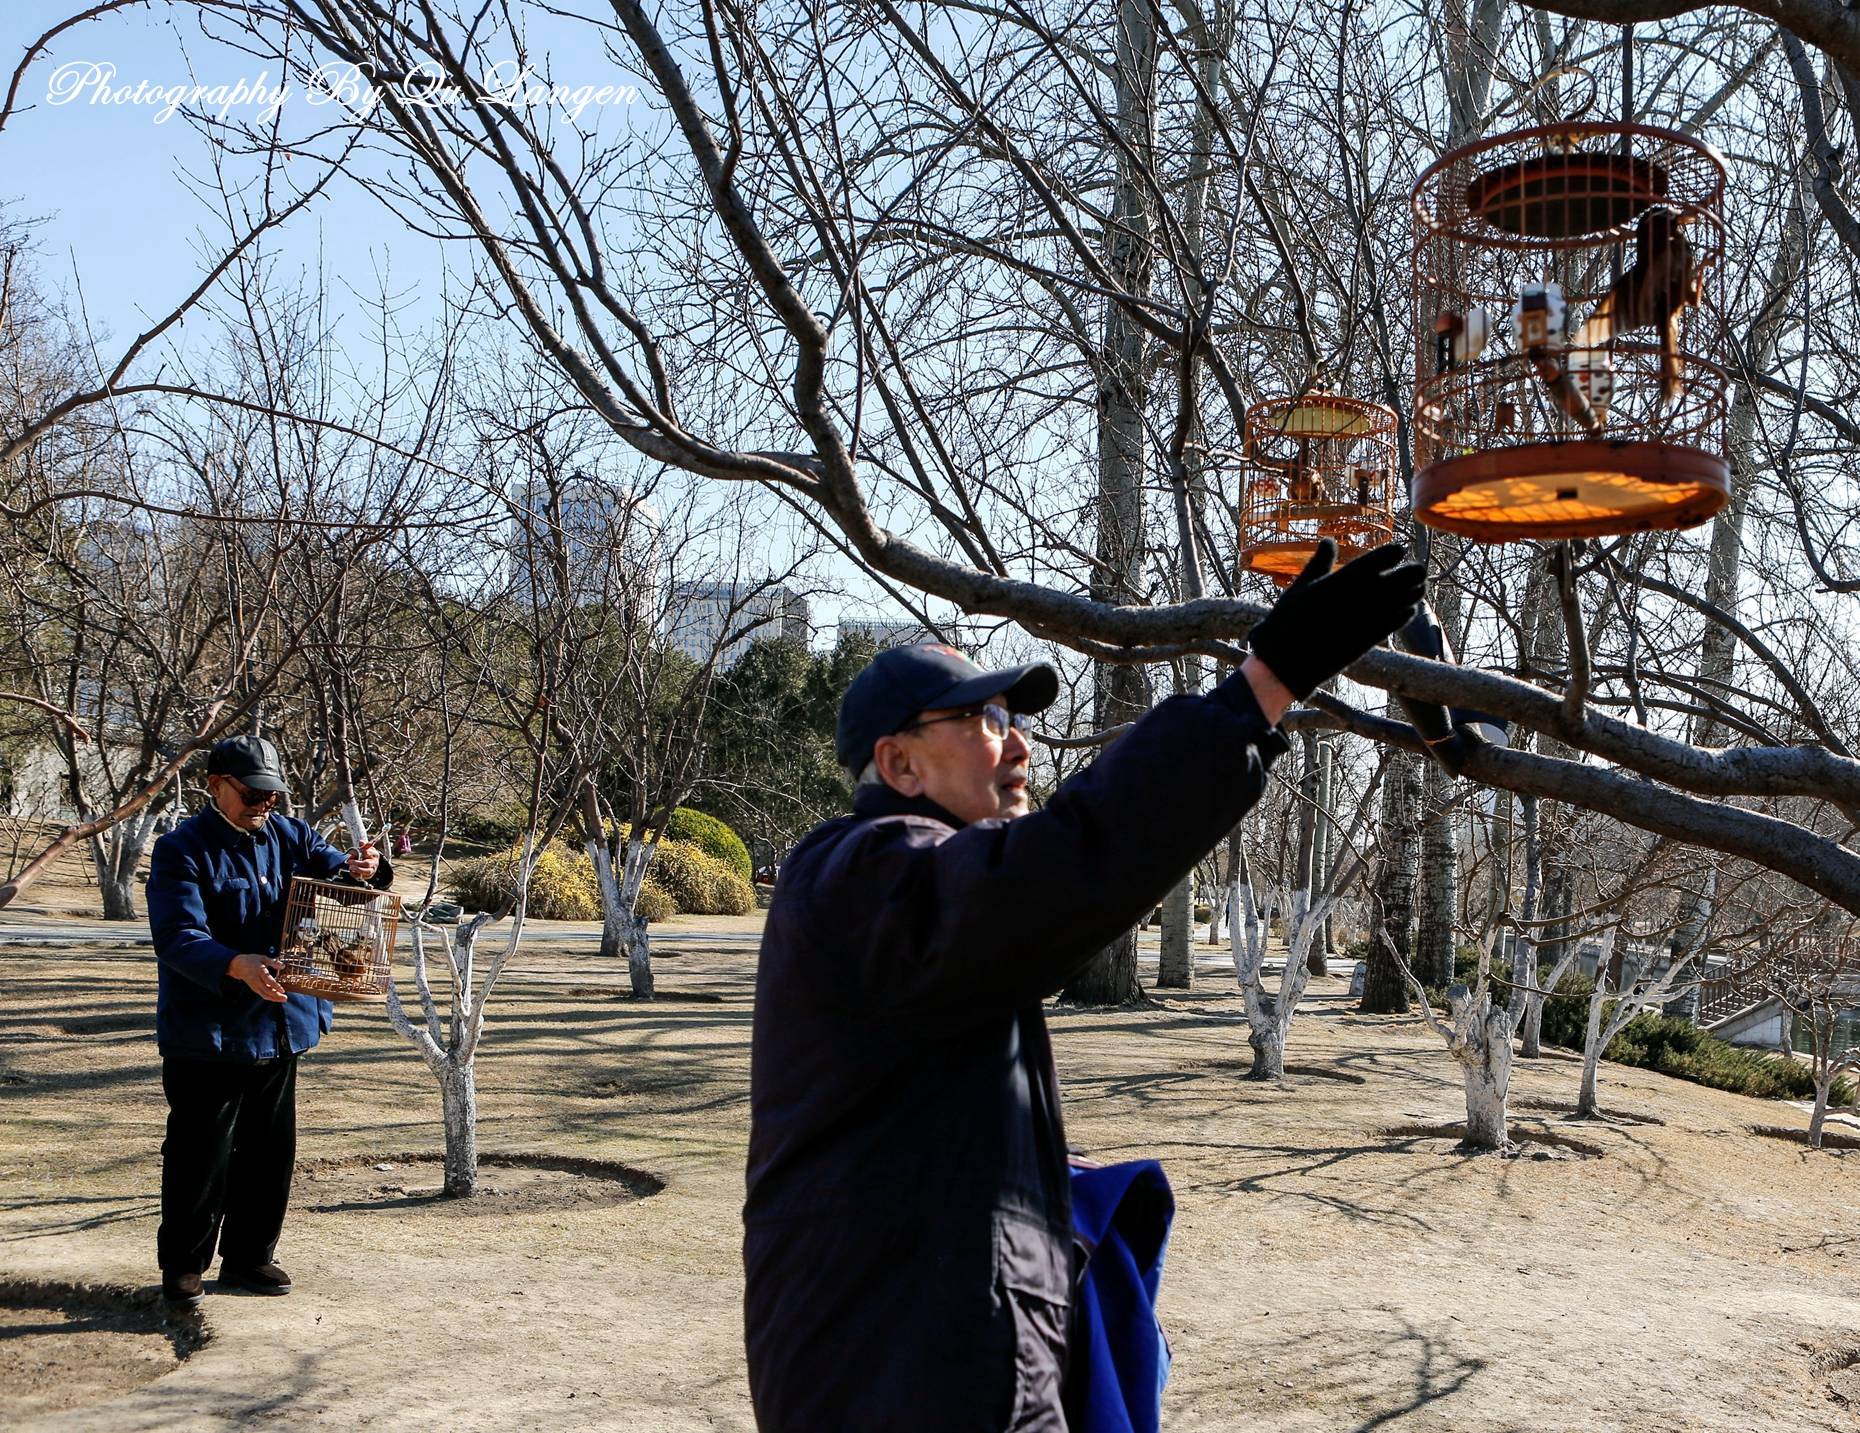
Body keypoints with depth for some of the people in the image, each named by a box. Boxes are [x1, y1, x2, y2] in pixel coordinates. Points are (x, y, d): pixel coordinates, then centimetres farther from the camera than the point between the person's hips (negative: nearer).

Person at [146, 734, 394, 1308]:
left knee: (270, 1151, 14)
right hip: (207, 1035, -6)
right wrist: (237, 966, -39)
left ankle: (249, 1257, 28)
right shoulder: (182, 850, -11)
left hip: (281, 1025, 6)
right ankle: (182, 1265, 16)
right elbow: (177, 937, -22)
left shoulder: (289, 836, 7)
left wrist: (361, 872, -20)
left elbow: (333, 871, 6)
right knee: (200, 1155, 0)